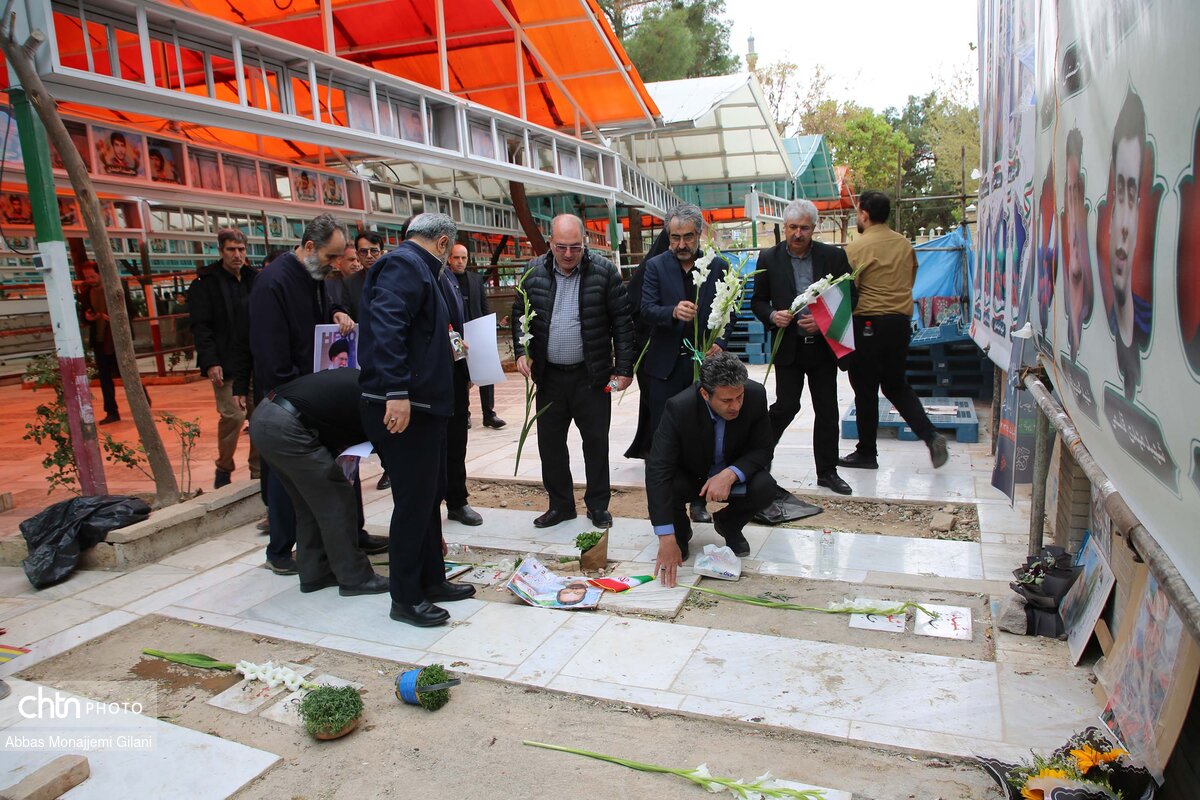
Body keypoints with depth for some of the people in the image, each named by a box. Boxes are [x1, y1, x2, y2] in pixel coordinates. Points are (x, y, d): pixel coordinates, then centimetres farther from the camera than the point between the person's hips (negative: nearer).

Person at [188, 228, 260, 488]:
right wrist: (210, 362, -17)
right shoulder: (205, 283, -1)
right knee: (233, 415, -11)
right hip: (227, 365, -4)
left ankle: (258, 471, 15)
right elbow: (200, 326, -7)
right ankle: (224, 469, 11)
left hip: (255, 363, 5)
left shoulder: (254, 280, 14)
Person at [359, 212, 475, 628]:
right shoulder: (404, 265, -12)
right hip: (403, 407, -11)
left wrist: (446, 351, 35)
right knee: (413, 501, -3)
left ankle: (431, 580, 30)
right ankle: (406, 598, 10)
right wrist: (396, 391, -33)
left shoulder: (414, 267, 20)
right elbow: (385, 326, -27)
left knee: (429, 496, 17)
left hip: (421, 406, 11)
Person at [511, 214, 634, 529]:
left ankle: (598, 505, 23)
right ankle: (560, 504, 25)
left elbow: (622, 322, -5)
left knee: (596, 442, 7)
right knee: (549, 443, 9)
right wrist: (522, 352, -5)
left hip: (592, 375, -3)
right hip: (549, 375, 3)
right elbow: (520, 314, 10)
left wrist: (624, 367, -8)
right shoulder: (534, 271, 0)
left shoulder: (604, 270, -7)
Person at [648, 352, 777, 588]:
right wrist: (667, 539, -43)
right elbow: (658, 469, -37)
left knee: (764, 487, -28)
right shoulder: (679, 407, -34)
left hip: (733, 474, 2)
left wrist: (730, 474, -38)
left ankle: (728, 525, 7)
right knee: (667, 486, -33)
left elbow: (763, 449, -16)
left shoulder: (756, 396, -26)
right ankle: (681, 530, 3)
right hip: (689, 477, -2)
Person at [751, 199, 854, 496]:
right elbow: (758, 301, 6)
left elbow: (849, 297, 3)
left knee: (827, 410, 7)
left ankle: (827, 471, 20)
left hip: (823, 345, 2)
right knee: (787, 406, -6)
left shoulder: (833, 256, 1)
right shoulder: (769, 258, 0)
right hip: (788, 346, -2)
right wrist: (772, 316, -15)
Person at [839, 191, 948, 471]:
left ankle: (866, 453, 14)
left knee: (865, 390, 4)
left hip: (868, 324, -6)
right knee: (897, 385, 18)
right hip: (901, 322, 6)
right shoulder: (905, 244, 8)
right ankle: (930, 435, 3)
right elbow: (910, 281, 17)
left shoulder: (857, 247, -11)